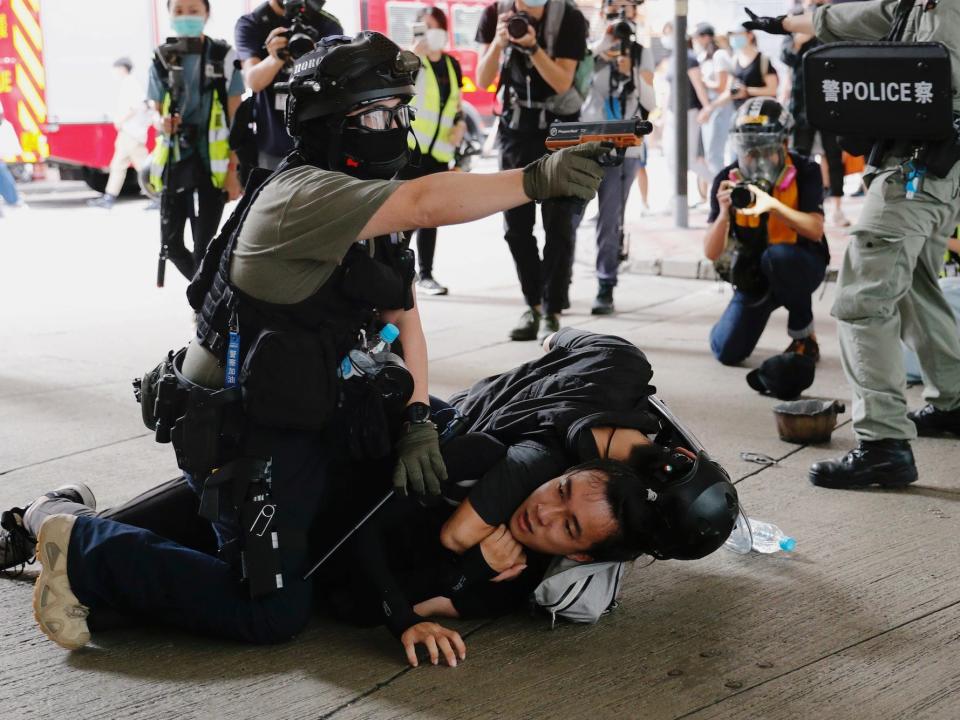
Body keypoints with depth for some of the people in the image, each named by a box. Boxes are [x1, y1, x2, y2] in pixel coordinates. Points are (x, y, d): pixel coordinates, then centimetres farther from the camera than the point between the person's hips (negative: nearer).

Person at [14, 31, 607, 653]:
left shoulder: (376, 210, 9)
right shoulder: (302, 195, -20)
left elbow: (403, 316, 3)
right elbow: (428, 203, -35)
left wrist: (417, 420, -9)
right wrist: (538, 180, -38)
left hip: (306, 421, 9)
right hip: (246, 433, -9)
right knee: (274, 612, -11)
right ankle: (84, 552, 2)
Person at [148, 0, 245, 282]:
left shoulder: (223, 57, -3)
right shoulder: (162, 59, 6)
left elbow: (236, 117, -2)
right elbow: (157, 111, 14)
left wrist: (234, 169, -7)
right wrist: (162, 124, -12)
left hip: (213, 162, -3)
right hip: (175, 160, 3)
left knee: (205, 244, -4)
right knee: (171, 242, 6)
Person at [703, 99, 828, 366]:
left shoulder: (804, 172, -16)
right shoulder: (728, 181, -12)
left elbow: (815, 230, -28)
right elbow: (711, 253, -16)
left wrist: (773, 205, -43)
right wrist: (724, 212, -35)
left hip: (800, 266, -2)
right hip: (754, 276, 3)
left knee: (778, 254, -38)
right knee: (727, 352, -11)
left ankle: (803, 336, -13)